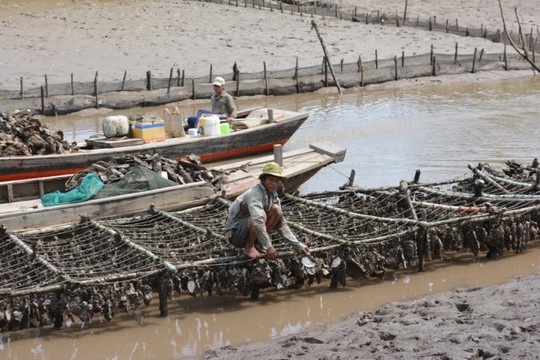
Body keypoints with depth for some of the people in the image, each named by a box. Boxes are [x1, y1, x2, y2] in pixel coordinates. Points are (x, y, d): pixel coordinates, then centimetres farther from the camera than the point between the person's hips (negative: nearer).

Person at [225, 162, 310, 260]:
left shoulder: (274, 197, 1)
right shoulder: (255, 193, -26)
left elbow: (282, 225, 8)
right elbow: (257, 221, -39)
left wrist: (299, 245, 3)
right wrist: (268, 246, -38)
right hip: (235, 233, -7)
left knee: (276, 210, -9)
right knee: (261, 215, -33)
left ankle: (259, 241, -2)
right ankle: (249, 246, -12)